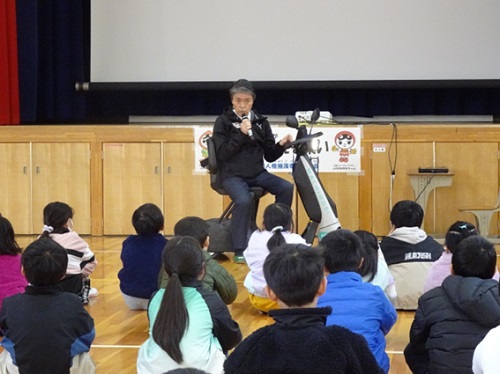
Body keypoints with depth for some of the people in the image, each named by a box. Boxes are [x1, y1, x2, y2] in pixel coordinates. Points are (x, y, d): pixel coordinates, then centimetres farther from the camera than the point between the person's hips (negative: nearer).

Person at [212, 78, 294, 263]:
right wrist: (241, 134, -16)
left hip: (257, 173, 4)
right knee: (244, 200, -34)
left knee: (287, 188, -20)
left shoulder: (261, 122, 12)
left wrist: (281, 145, -8)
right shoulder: (223, 122, 1)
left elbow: (269, 156, 12)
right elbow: (222, 153, -9)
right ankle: (240, 251, -24)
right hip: (233, 175, -4)